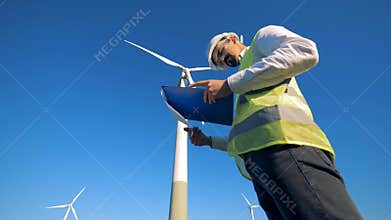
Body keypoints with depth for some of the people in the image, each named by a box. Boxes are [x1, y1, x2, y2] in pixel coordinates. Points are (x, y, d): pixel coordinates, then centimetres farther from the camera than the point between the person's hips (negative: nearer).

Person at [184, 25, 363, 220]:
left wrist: (229, 84, -5)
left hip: (282, 142, -7)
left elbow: (305, 52, -5)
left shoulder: (262, 37, 21)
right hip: (259, 157, 8)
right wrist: (209, 141, 27)